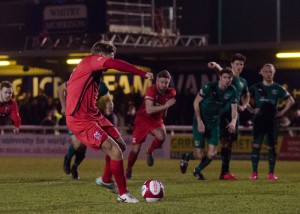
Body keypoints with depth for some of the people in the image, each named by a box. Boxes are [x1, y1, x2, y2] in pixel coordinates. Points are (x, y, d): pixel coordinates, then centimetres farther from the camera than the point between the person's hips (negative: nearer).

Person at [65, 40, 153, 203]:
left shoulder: (92, 69, 18)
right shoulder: (90, 60, -12)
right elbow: (113, 64, -32)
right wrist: (143, 73, -30)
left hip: (92, 115, 10)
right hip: (80, 120, -10)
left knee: (120, 145, 17)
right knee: (116, 151, -14)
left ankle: (106, 180, 37)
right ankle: (123, 194, -3)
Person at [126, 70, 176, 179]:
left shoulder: (171, 93, -10)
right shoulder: (151, 90, -25)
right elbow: (149, 109, -35)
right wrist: (166, 106, -39)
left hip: (156, 120, 3)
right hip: (143, 119, -3)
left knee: (162, 136, -31)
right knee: (136, 149, -3)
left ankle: (149, 152, 0)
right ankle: (128, 170, 23)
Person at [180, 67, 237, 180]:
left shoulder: (232, 91, -7)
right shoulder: (209, 87, -19)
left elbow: (234, 110, -4)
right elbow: (196, 102, -10)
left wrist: (233, 122, -27)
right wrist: (199, 121, -15)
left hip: (214, 123, 4)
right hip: (201, 122, -4)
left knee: (212, 153, -5)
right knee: (200, 154, -8)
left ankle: (198, 171, 25)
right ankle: (187, 157, 29)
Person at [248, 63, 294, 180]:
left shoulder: (278, 88, 5)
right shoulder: (256, 87, 5)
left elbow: (291, 100, 10)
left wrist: (282, 112, 3)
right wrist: (251, 109, 1)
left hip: (272, 120, 0)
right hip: (259, 119, 0)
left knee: (271, 147, -1)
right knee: (256, 145, -6)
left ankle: (271, 173, 6)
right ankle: (254, 173, -3)